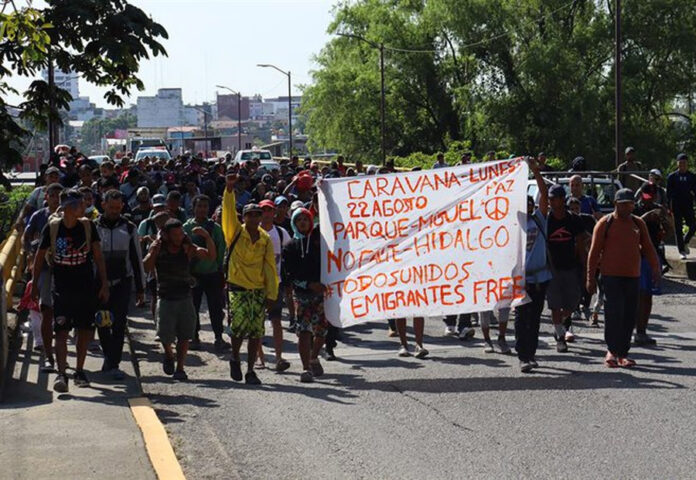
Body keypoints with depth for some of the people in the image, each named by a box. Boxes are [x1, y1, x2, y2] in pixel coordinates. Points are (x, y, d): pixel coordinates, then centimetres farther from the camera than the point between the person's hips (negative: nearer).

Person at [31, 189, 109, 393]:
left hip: (86, 288, 2)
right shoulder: (51, 228, -6)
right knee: (61, 331, -9)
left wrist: (104, 283, -1)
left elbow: (98, 256, 3)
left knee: (85, 330, 8)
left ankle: (79, 371, 22)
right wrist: (34, 283, 7)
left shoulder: (88, 227, -2)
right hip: (61, 289, -2)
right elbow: (40, 256, 5)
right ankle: (61, 374, -13)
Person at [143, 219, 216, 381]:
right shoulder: (158, 247, -4)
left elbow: (211, 256, -11)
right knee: (166, 335, -7)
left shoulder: (188, 248, -2)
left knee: (185, 335, 1)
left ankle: (180, 369, 13)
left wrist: (207, 237, -23)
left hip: (185, 297, 2)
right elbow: (146, 268, -13)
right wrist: (153, 252, -25)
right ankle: (169, 355, 26)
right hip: (165, 298, -1)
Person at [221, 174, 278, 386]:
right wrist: (229, 190, -30)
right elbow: (229, 212, -16)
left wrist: (271, 293, 1)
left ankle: (250, 371, 11)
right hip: (237, 288, -2)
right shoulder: (235, 233, 0)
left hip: (258, 291, 2)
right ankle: (235, 359, 17)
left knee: (256, 332, 1)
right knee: (239, 326, -12)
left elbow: (269, 267, 5)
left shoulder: (266, 240, 5)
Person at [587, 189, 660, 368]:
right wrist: (590, 277, -4)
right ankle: (612, 351, -2)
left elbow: (648, 248, 16)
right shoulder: (605, 224, -1)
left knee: (629, 316, 4)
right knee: (614, 313, -13)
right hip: (611, 276, -4)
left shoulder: (638, 224, 11)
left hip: (633, 277, 4)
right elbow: (594, 251, -1)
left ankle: (622, 353, 12)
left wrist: (655, 269, 5)